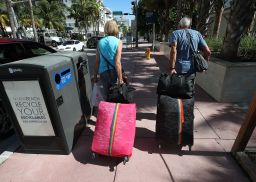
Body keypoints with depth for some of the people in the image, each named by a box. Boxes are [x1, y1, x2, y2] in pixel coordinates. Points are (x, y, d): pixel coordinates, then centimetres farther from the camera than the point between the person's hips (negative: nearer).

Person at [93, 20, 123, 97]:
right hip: (114, 72, -3)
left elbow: (97, 61, 6)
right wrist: (120, 79, -14)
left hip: (103, 72, 4)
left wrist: (95, 76, 15)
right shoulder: (118, 42, -6)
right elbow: (117, 62, -15)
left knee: (107, 95, 16)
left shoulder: (100, 42, 6)